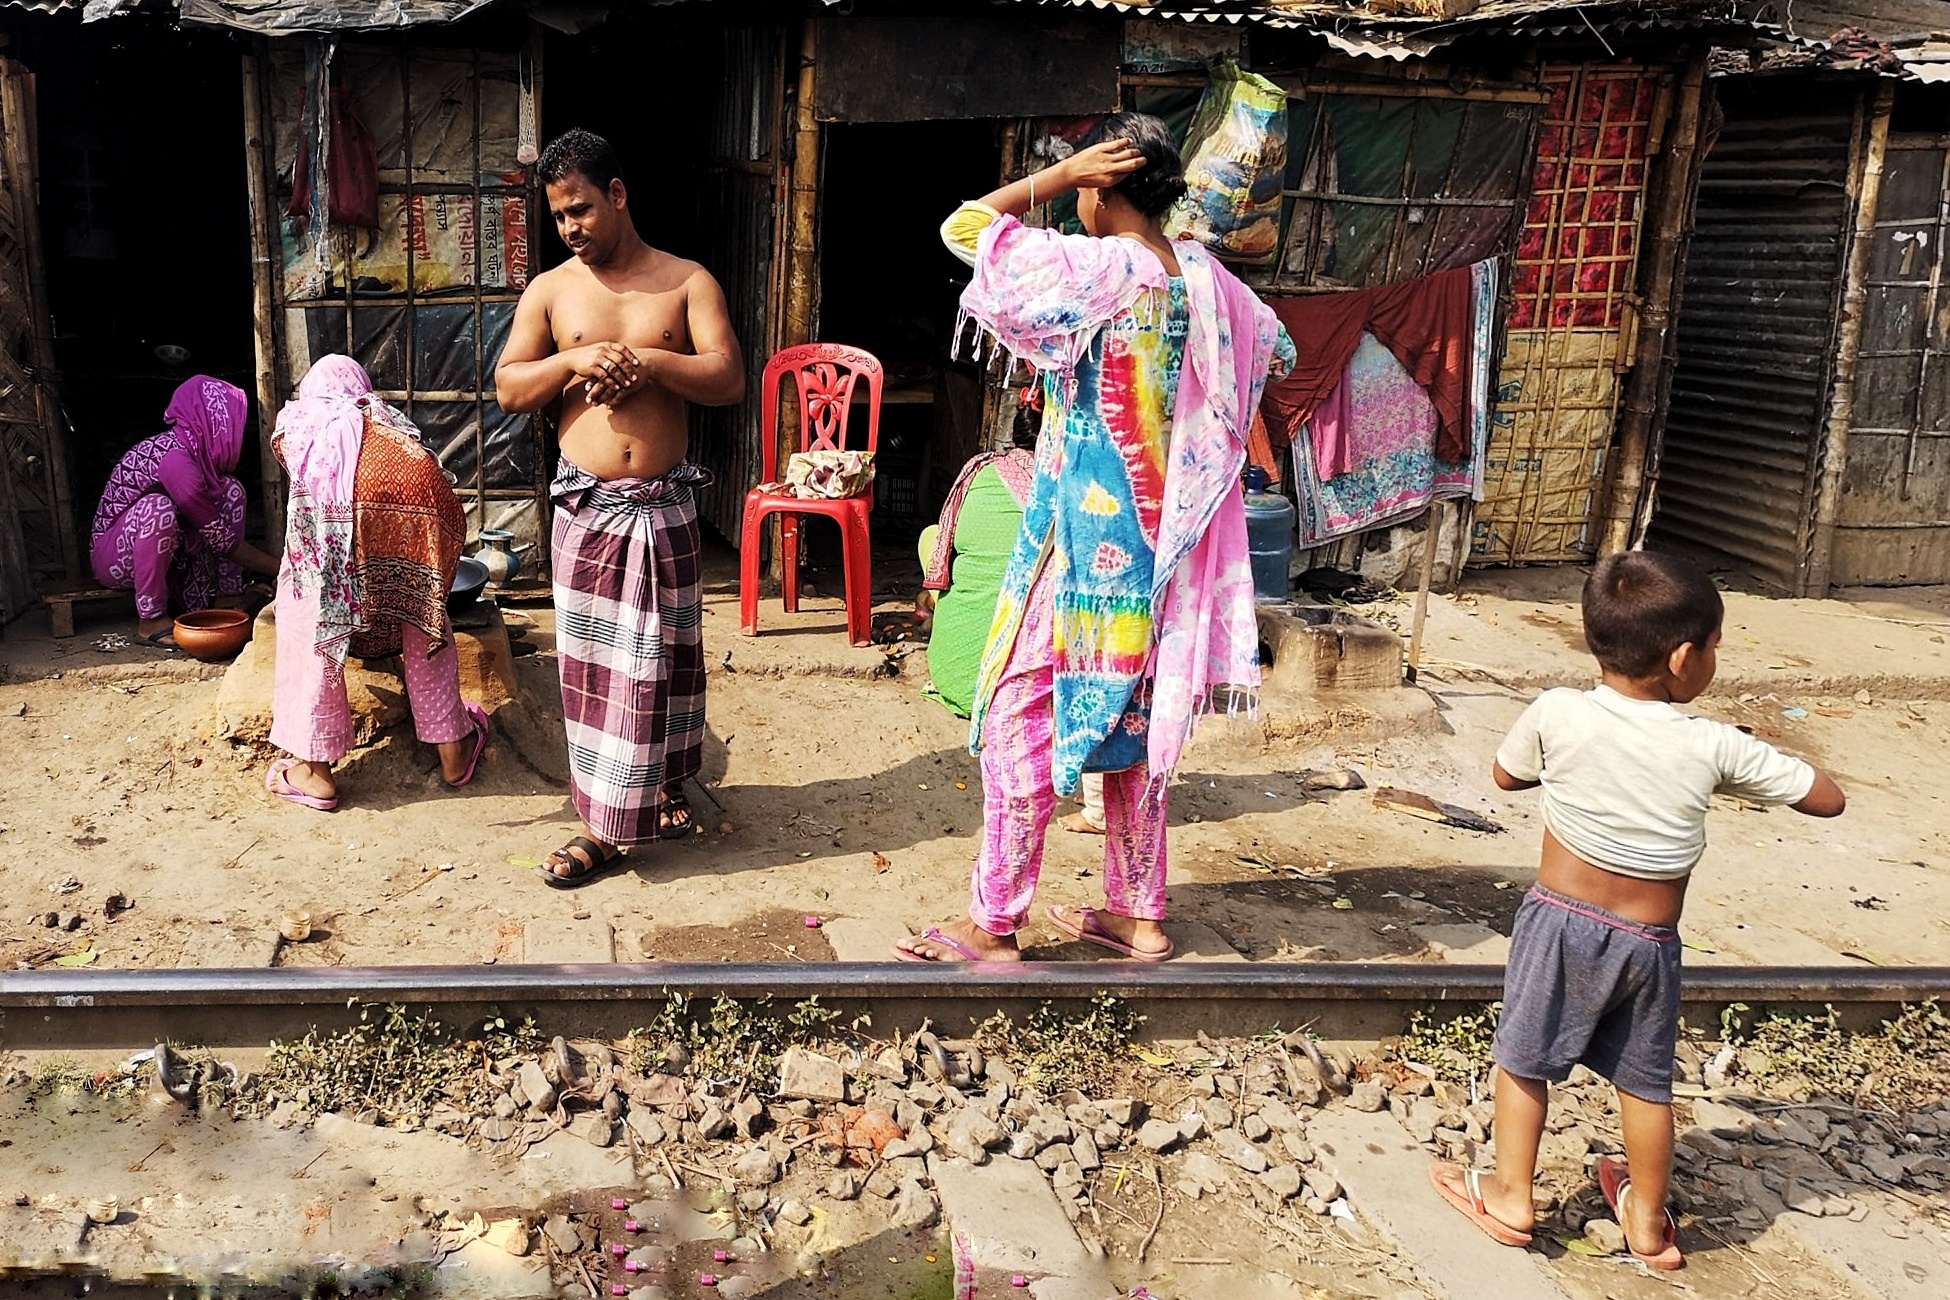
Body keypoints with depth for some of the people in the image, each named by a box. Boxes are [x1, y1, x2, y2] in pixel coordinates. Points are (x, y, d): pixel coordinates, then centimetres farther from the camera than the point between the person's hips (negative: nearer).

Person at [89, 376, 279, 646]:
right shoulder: (174, 458, -28)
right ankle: (150, 619, -24)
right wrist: (279, 570, -19)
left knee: (230, 489, -2)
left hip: (164, 550, 9)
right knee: (158, 508, -37)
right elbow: (221, 539, -25)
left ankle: (228, 596, -3)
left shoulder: (190, 449, -2)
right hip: (114, 558, -9)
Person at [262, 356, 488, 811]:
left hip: (343, 503, -3)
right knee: (425, 618, 22)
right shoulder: (386, 416, 41)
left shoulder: (296, 417, 35)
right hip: (422, 496, 3)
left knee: (310, 619, 13)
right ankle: (453, 751, 31)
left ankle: (313, 769, 15)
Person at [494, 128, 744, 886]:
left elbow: (729, 381, -9)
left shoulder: (687, 283, 0)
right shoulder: (549, 291, 5)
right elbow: (507, 390, 0)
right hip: (586, 507, 1)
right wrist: (576, 359, -15)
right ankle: (604, 826, 13)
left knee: (663, 655, 10)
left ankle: (664, 787, 30)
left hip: (665, 506, -1)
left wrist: (646, 360, -19)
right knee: (593, 660, 4)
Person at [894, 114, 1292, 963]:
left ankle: (994, 927, 10)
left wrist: (1063, 172, -10)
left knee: (1020, 717, 2)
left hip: (1084, 536, -7)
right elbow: (1274, 347, 24)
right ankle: (1138, 915, 25)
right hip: (1156, 544, 7)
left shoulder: (1096, 268, -17)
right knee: (1133, 720, 15)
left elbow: (963, 228, -15)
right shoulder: (1206, 279, 4)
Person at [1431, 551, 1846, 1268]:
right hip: (1649, 940, 1)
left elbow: (1505, 774, 4)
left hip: (1562, 920, -1)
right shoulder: (1715, 747, -15)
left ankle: (1510, 1196, 28)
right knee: (1646, 1081, 19)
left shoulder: (1556, 715, -16)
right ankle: (1648, 1220, 36)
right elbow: (1828, 798, -3)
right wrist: (1753, 765, 11)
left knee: (1524, 1057, 17)